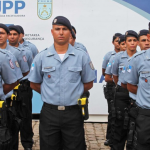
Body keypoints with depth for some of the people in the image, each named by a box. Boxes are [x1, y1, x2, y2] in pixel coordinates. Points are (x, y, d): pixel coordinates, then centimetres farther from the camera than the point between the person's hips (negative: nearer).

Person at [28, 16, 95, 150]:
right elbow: (34, 84, 10)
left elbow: (88, 84, 8)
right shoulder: (41, 57, 1)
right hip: (49, 112, 1)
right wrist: (51, 94, 6)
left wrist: (73, 94, 4)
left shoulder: (82, 56, -1)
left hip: (73, 113, 0)